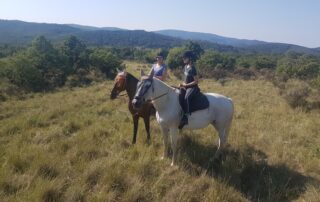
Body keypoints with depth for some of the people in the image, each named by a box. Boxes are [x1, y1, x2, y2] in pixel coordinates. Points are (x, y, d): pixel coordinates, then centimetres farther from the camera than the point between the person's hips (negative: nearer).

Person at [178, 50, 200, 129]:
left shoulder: (192, 68, -16)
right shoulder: (186, 66, 10)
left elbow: (196, 81, -17)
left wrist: (186, 85, -16)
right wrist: (183, 84, 4)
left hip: (192, 87, -9)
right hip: (186, 86, 9)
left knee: (186, 98, -34)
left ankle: (185, 117, -35)